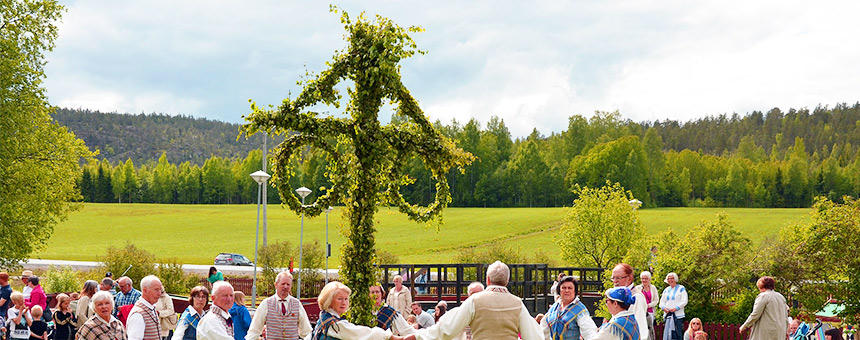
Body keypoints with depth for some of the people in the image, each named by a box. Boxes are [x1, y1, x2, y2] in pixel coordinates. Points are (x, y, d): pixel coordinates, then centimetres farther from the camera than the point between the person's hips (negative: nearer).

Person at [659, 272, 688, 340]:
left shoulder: (681, 288, 5)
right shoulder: (666, 290, 19)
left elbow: (684, 301, -3)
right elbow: (662, 301, 16)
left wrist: (676, 308, -15)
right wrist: (664, 308, -6)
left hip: (678, 315, -4)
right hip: (667, 315, 4)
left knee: (677, 334, -10)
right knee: (667, 333, -4)